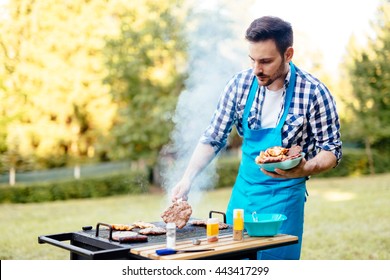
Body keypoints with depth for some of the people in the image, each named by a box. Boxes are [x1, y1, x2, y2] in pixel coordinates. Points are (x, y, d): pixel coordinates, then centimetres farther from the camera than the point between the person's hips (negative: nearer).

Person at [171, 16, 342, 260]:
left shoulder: (314, 93, -15)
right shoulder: (240, 84, -6)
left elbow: (331, 151, -7)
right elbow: (213, 138, 0)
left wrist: (305, 169, -28)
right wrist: (187, 179, -11)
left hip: (285, 196, -3)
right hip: (243, 193, 4)